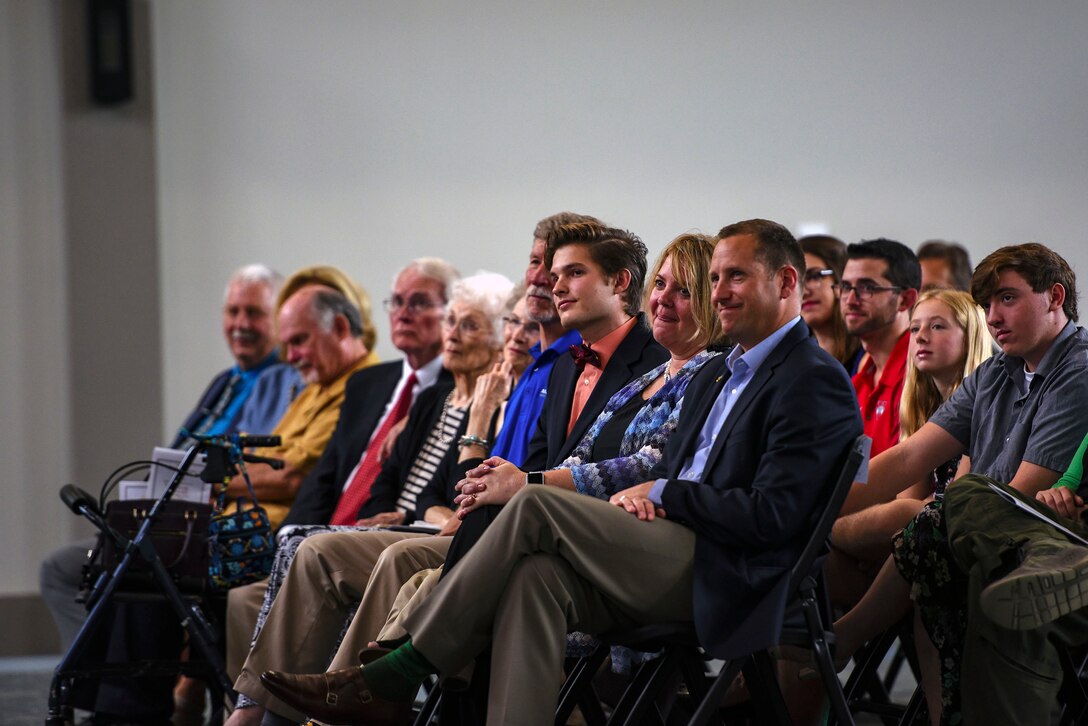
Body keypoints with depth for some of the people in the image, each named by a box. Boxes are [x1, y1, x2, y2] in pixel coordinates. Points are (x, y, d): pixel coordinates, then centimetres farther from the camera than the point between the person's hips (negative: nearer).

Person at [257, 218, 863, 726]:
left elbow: (773, 516, -15)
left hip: (722, 577, -8)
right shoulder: (717, 376, 28)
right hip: (674, 562, 8)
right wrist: (634, 496, 2)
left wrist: (661, 493, -6)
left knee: (536, 506, -22)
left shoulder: (815, 382, -4)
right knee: (538, 577, -24)